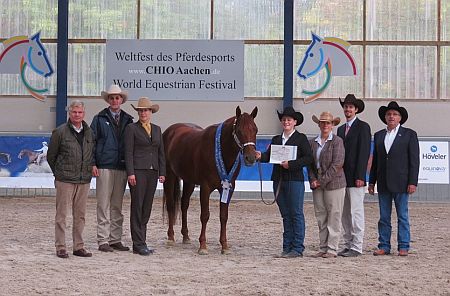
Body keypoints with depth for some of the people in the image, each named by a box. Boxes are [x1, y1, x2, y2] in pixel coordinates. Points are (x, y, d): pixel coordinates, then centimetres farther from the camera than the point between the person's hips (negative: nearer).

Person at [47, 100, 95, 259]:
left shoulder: (90, 133, 9)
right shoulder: (60, 132, -3)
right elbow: (51, 156, 4)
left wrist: (89, 170, 13)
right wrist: (59, 173, 9)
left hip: (84, 180, 4)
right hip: (65, 180, -4)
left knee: (80, 215, 8)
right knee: (61, 214, -1)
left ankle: (79, 246, 15)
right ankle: (60, 247, 3)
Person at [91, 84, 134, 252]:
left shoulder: (127, 120, 11)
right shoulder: (100, 119, 2)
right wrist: (93, 164, -9)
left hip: (122, 167, 4)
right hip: (104, 167, -4)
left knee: (117, 205, 10)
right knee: (104, 205, -2)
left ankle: (115, 240, 16)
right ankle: (103, 241, 2)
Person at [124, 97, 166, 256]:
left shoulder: (157, 129, 15)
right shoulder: (132, 128, -1)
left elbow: (161, 152, 15)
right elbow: (128, 152, -6)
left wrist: (162, 172, 6)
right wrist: (131, 173, -14)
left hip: (152, 172, 6)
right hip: (138, 171, -5)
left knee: (147, 208, 7)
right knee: (137, 206, -4)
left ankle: (141, 242, 13)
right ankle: (138, 244, -3)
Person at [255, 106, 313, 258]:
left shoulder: (301, 138, -1)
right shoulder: (276, 139, 15)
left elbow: (309, 158, -9)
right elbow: (269, 155, 4)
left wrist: (291, 164, -18)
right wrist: (261, 156, -18)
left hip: (295, 180, -6)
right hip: (279, 181, 6)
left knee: (296, 214, -3)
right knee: (285, 215, 10)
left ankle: (297, 248, 0)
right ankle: (287, 247, 14)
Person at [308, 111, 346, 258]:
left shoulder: (337, 141, -5)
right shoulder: (312, 142, 10)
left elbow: (337, 164, -12)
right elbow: (310, 163, 10)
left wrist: (323, 181, -14)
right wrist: (313, 180, -5)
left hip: (333, 183, -5)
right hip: (317, 185, 5)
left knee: (333, 216, -1)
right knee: (320, 217, 8)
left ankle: (332, 249, 3)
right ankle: (323, 248, 15)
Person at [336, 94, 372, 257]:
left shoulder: (363, 127, -4)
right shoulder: (341, 129, 18)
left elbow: (364, 152, -11)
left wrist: (360, 176, -17)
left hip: (355, 178, -7)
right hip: (342, 177, 7)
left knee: (356, 213, -6)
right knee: (344, 214, 9)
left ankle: (356, 247, -4)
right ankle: (345, 245, 14)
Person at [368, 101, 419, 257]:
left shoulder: (409, 134, 2)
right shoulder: (378, 135, 14)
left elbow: (414, 160, -3)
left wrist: (412, 182, -10)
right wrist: (371, 181, 9)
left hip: (400, 183, -4)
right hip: (383, 184, 4)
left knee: (403, 216, 0)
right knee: (384, 217, 6)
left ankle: (403, 247, 5)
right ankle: (384, 246, 10)